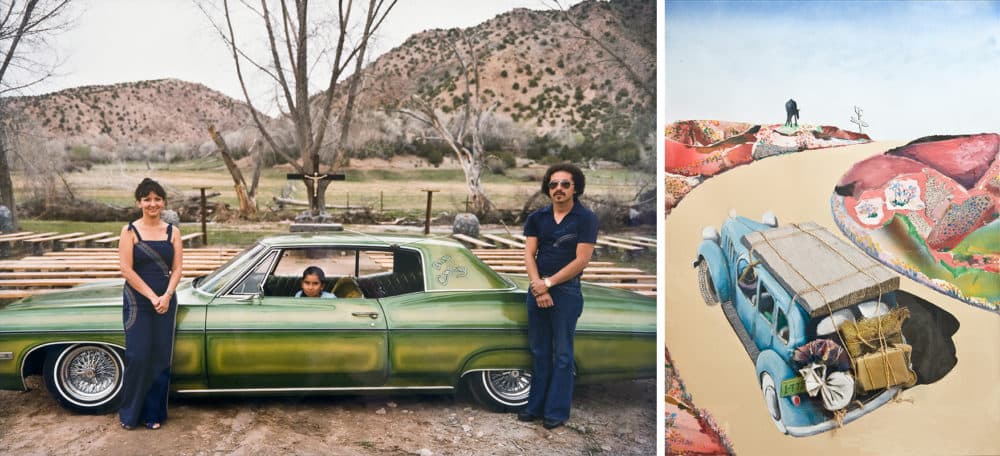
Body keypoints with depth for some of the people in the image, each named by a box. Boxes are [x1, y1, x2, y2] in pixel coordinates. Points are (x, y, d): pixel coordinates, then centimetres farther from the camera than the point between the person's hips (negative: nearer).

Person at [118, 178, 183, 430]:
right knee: (138, 357, -3)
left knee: (161, 358, 4)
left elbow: (177, 268, 2)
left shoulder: (172, 231, 4)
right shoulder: (130, 231, -4)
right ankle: (130, 413, 13)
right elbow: (126, 270, -9)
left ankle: (154, 413, 15)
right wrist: (152, 297, -13)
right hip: (137, 302, -2)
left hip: (166, 301, 3)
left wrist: (166, 296, -12)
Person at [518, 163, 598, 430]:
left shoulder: (586, 219, -5)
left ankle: (557, 412, 9)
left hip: (567, 290, -4)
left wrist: (549, 283, -12)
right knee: (539, 351, 11)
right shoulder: (537, 218, 7)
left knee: (562, 354, 1)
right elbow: (529, 254, 2)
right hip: (537, 288, 4)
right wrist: (537, 286, -12)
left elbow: (581, 260, -11)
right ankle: (536, 406, 20)